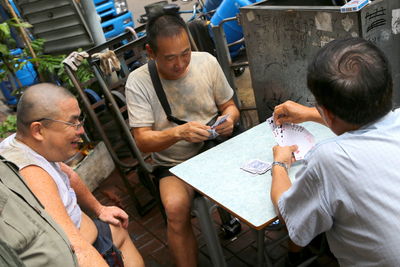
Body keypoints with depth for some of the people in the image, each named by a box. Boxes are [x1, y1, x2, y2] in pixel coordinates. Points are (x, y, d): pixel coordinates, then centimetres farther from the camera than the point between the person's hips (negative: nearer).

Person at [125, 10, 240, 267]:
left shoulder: (207, 62, -5)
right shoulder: (138, 81, -12)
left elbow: (229, 106, 8)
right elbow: (143, 141, -14)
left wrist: (230, 118, -16)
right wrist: (179, 132, -32)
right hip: (174, 165, -2)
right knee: (176, 209, -31)